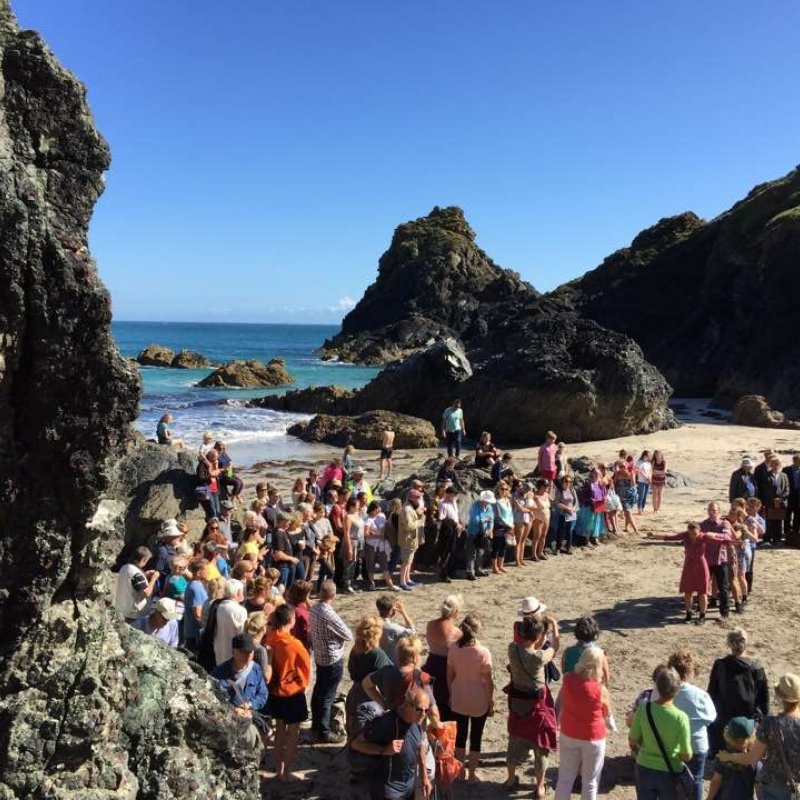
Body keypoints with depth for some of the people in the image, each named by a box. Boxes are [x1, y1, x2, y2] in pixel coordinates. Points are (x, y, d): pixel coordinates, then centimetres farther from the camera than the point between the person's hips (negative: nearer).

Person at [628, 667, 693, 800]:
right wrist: (679, 756, 6)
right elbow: (687, 755, -17)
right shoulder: (680, 717, -22)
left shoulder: (644, 708, -15)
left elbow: (632, 740, -4)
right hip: (670, 773, -2)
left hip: (644, 769, 2)